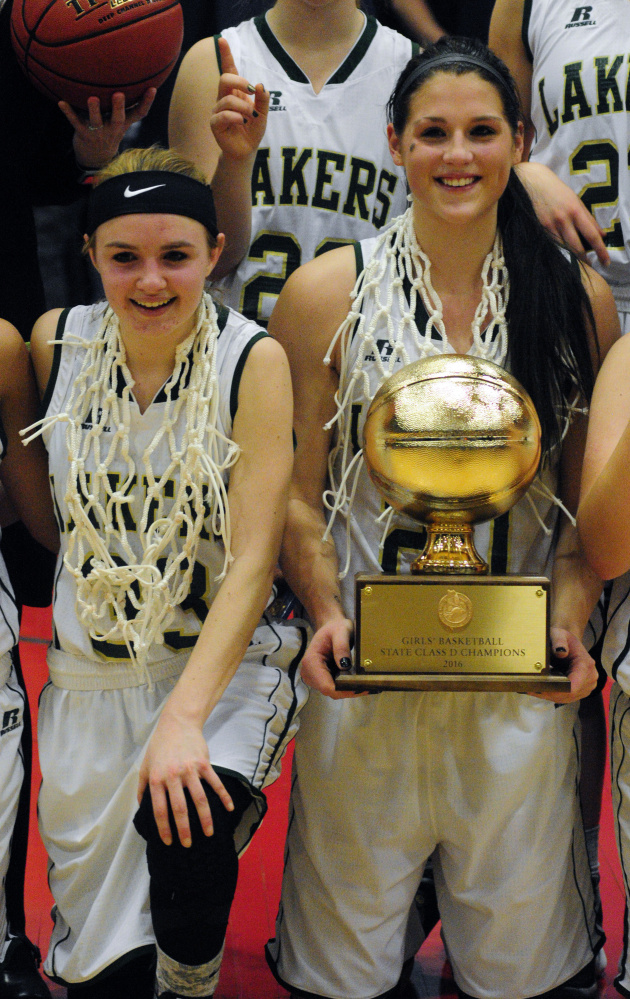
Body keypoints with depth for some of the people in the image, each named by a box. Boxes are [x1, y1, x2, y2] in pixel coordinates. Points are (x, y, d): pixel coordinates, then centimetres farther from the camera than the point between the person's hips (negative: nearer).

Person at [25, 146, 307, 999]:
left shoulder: (253, 361, -11)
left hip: (227, 664, -3)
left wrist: (185, 717, -25)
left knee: (185, 826, -31)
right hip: (90, 673, 3)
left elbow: (253, 556, -16)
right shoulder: (57, 343, -1)